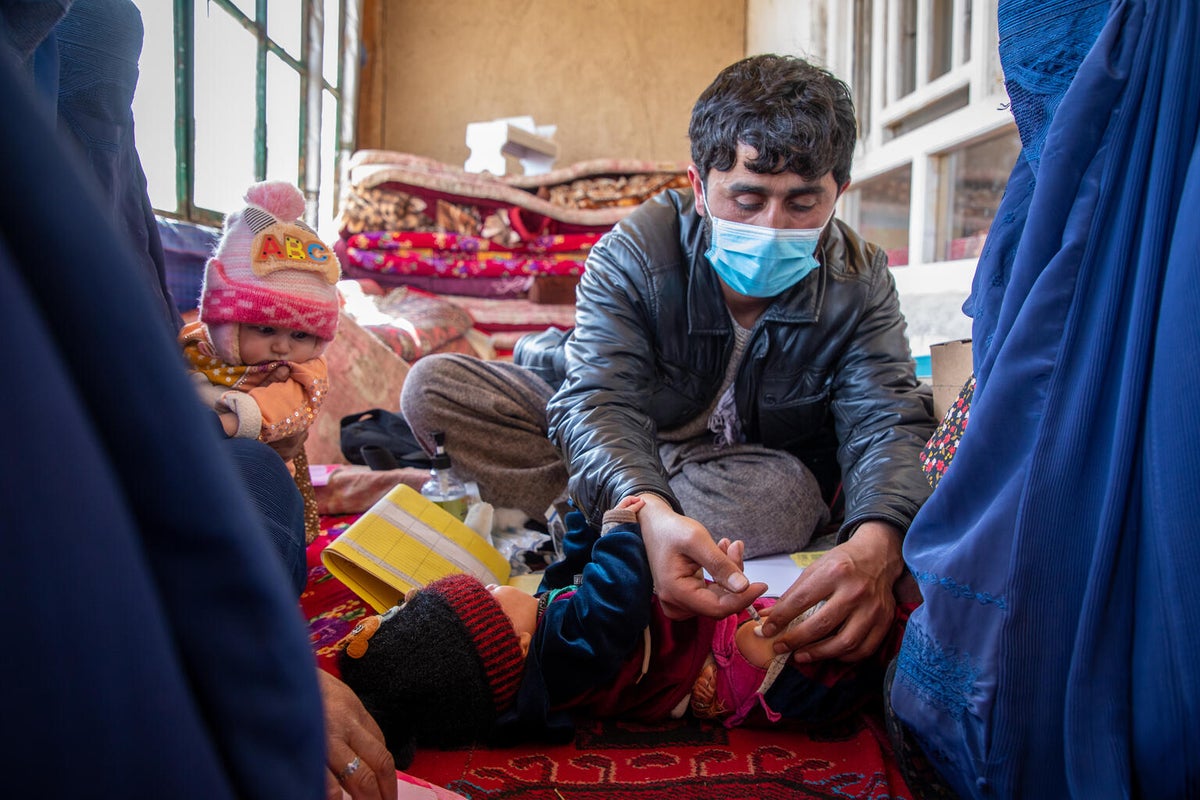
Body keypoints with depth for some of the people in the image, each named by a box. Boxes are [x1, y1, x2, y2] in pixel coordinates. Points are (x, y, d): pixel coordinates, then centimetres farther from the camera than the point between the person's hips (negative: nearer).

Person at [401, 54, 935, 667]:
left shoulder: (860, 284, -15)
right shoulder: (633, 254, -21)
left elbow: (889, 424, -26)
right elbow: (601, 402, -32)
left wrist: (877, 542, -51)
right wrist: (648, 511, -57)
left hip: (754, 460, 1)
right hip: (626, 456, 0)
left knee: (785, 497, -40)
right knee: (434, 387, -17)